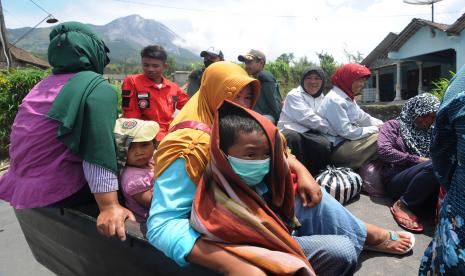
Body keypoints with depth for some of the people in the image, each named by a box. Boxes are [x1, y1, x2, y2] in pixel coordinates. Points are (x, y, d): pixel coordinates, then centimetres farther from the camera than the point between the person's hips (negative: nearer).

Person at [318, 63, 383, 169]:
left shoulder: (348, 98, 12)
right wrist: (374, 129, -14)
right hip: (336, 148, -10)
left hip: (348, 141, 10)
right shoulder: (334, 100, -19)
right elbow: (346, 132, -24)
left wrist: (382, 125, 2)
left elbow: (363, 117, 17)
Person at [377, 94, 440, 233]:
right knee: (435, 166, -32)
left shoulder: (431, 133, 24)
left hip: (425, 185, 4)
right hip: (396, 181, -3)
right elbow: (384, 150, -9)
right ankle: (402, 205, -18)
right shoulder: (393, 125, 8)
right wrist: (416, 160, -13)